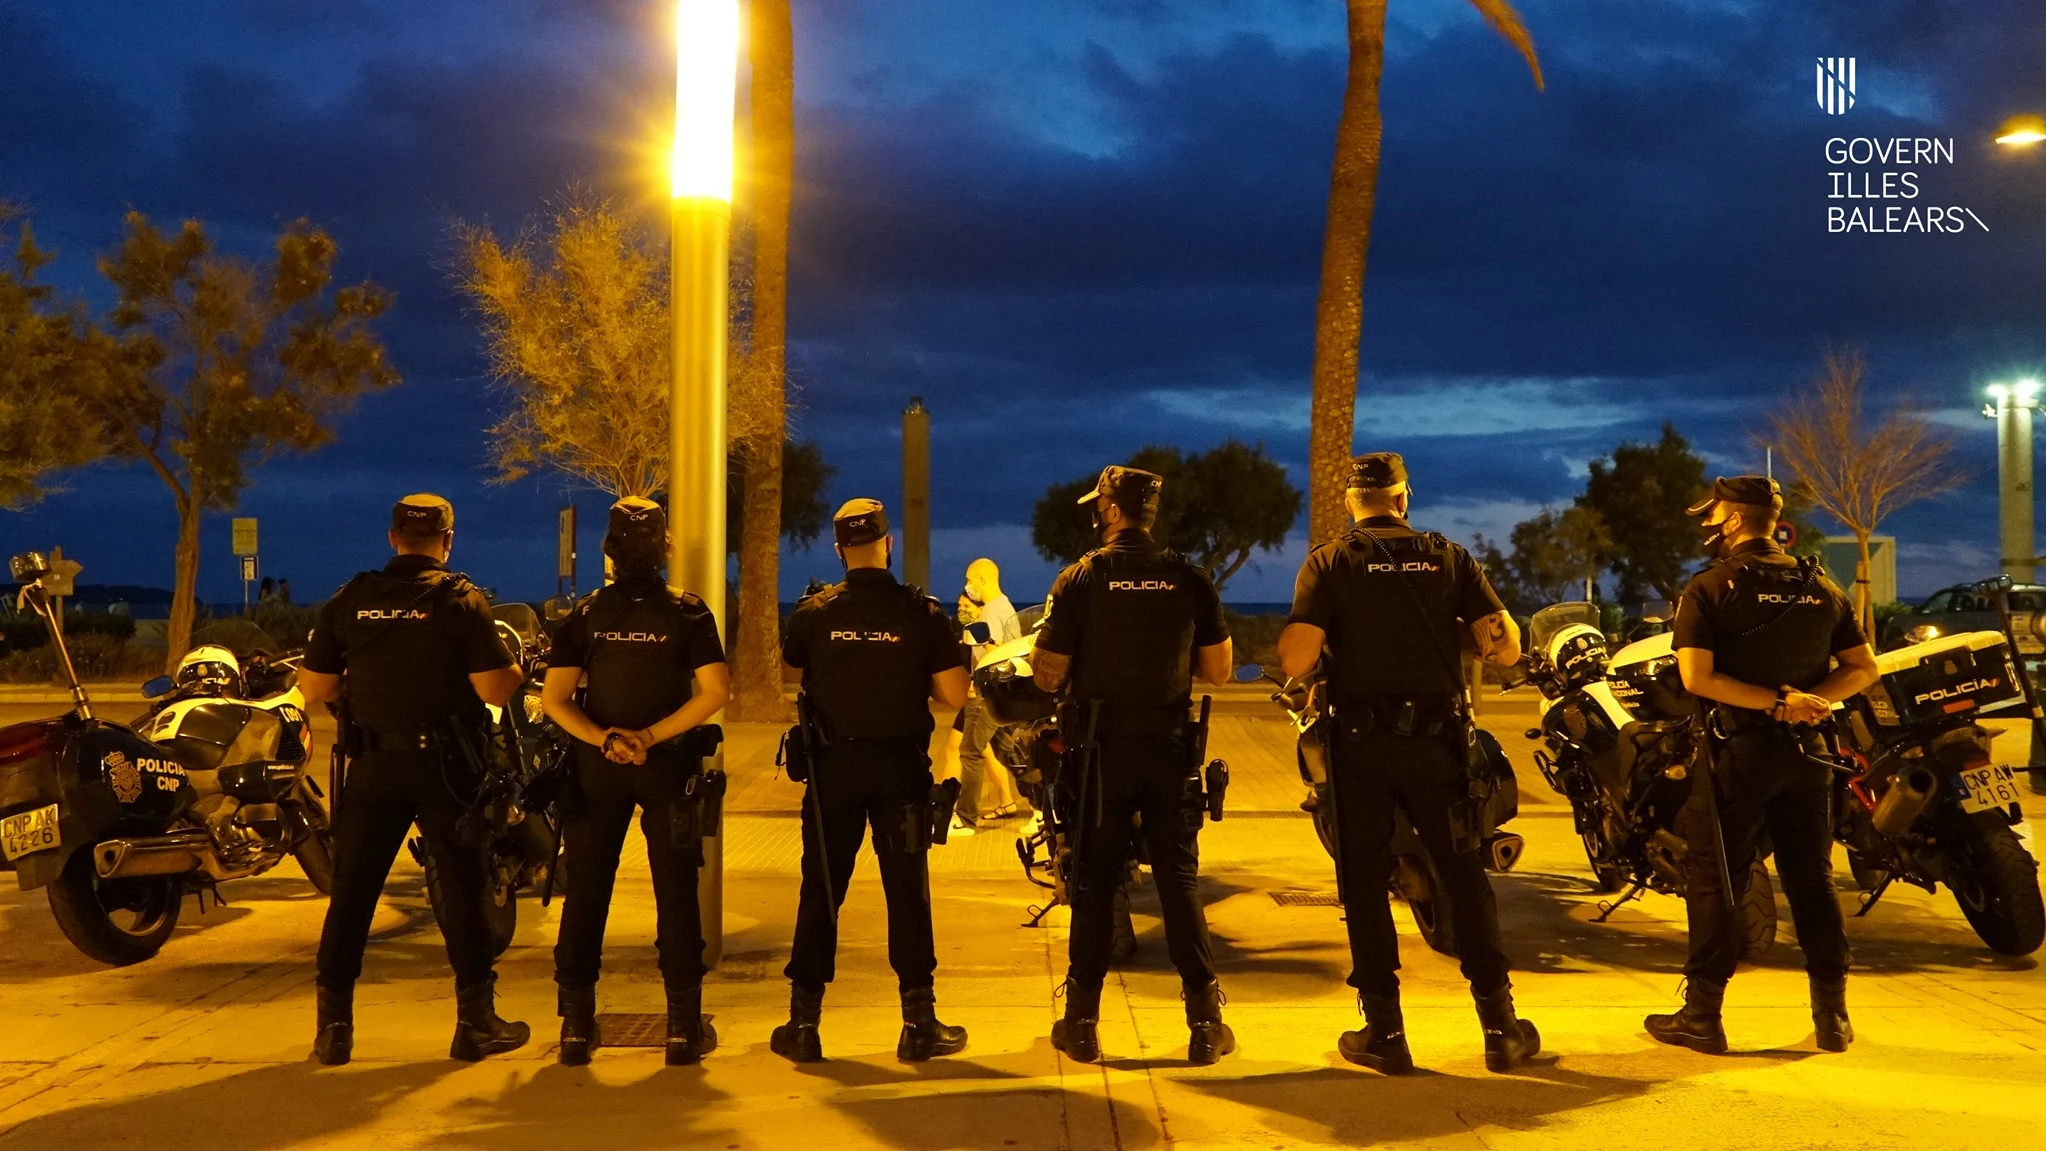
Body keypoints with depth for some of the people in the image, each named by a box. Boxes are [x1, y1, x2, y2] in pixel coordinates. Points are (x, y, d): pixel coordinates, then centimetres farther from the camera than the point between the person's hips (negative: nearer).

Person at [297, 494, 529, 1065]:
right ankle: (475, 1021, 11)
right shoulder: (461, 599, -7)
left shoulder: (350, 600, 2)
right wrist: (517, 667, 7)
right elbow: (494, 690, -14)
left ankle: (334, 1025, 12)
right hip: (443, 765, -2)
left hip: (372, 766, 3)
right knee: (464, 889, 6)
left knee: (352, 890, 10)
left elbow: (314, 689, 3)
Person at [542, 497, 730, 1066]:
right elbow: (715, 691, -13)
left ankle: (576, 1024, 11)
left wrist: (603, 739, -13)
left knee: (586, 890, 9)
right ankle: (684, 1026, 7)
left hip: (598, 765, 1)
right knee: (676, 892, 5)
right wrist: (650, 737, -13)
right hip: (668, 764, -1)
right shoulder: (688, 612, -4)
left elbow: (554, 698, -6)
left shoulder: (586, 613, 1)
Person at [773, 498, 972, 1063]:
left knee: (821, 890, 9)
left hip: (834, 763, 1)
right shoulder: (922, 612, -7)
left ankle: (803, 1023, 13)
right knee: (907, 890, 7)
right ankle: (919, 1025, 11)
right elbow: (954, 696, -8)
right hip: (901, 763, -1)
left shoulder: (814, 613, -4)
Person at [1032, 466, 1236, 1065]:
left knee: (1094, 881, 7)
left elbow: (1048, 676, -8)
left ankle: (1082, 1021, 12)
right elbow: (1218, 669, 4)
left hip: (1101, 746, -2)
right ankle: (1205, 1021, 10)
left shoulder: (1082, 578, -7)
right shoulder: (1189, 578, -1)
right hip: (1170, 746, 2)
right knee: (1179, 877, 8)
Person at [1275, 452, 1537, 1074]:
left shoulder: (1330, 562, -4)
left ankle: (1384, 1030, 11)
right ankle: (1500, 1025, 16)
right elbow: (1506, 649, -4)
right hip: (1436, 740, 2)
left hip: (1360, 742, -2)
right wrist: (1455, 631, 16)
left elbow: (1296, 660, -15)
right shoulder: (1449, 557, 3)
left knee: (1365, 883, 8)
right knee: (1465, 877, 12)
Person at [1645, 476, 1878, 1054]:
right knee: (1812, 879, 13)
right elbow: (1863, 666, 7)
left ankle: (1702, 1015, 5)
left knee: (1715, 881, 2)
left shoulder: (1709, 588, -8)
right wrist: (1809, 701, -6)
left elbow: (1695, 676, -18)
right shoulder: (1820, 587, 8)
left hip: (1738, 750, -5)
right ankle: (1833, 1015, 18)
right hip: (1805, 752, 5)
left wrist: (1777, 701, -15)